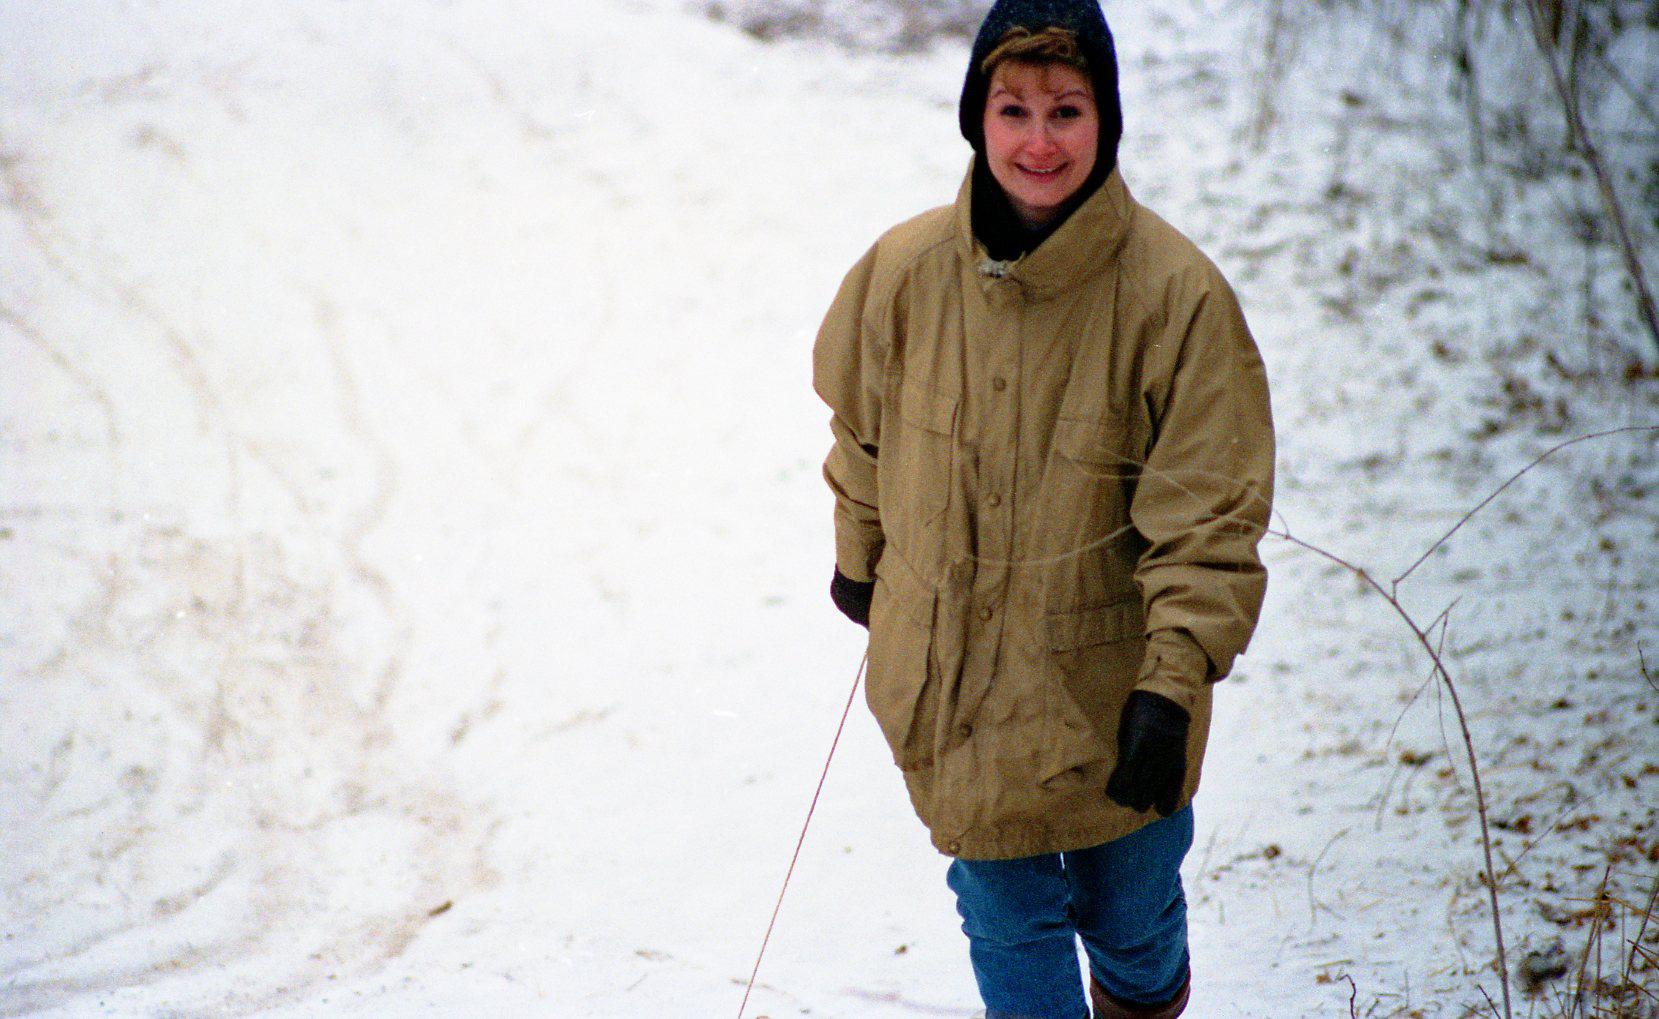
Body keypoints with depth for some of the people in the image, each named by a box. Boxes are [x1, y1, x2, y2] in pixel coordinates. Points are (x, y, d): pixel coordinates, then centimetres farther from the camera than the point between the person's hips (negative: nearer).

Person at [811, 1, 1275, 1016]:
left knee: (1129, 911, 19)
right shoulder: (906, 270, -10)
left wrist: (1173, 684, -20)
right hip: (953, 684, 2)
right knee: (1006, 917, 13)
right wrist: (860, 558, 22)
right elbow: (864, 428, 10)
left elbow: (1209, 516, -14)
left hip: (1110, 692, -1)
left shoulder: (1177, 293, -18)